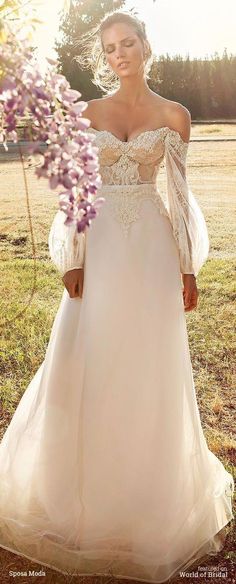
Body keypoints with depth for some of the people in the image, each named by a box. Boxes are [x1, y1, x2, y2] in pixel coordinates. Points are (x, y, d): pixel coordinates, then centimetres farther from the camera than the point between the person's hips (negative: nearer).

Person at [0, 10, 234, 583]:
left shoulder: (174, 115, 6)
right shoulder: (88, 113, 9)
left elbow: (178, 194, 5)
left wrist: (188, 267, 1)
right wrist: (72, 259, -3)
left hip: (152, 248, -1)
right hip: (101, 246, 1)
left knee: (150, 366, 6)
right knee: (86, 362, 3)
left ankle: (150, 484, 30)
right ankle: (85, 481, 27)